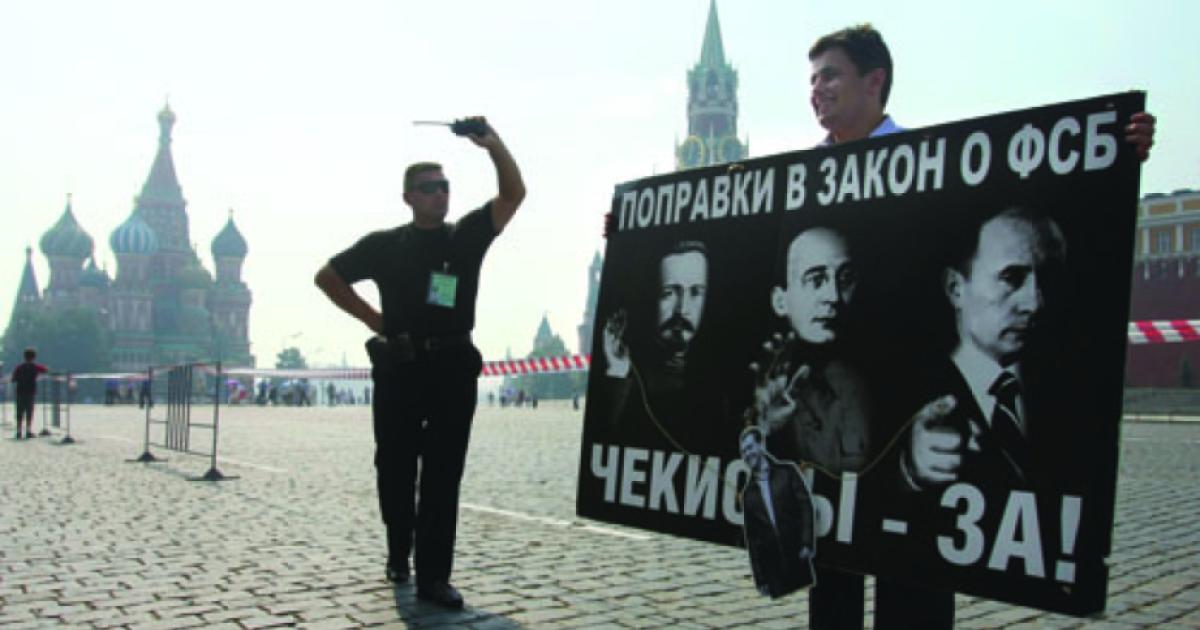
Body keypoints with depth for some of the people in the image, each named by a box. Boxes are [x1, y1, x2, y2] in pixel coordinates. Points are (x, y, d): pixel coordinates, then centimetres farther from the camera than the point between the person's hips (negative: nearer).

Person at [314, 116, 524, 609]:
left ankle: (433, 575, 3)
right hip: (399, 367, 0)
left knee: (443, 474, -1)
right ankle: (398, 554, 31)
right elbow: (327, 277, 12)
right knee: (396, 469, 10)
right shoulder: (384, 245, 4)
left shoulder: (466, 236, 6)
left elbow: (514, 193, -3)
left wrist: (492, 142, -16)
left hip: (454, 367, 0)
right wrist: (372, 318, 4)